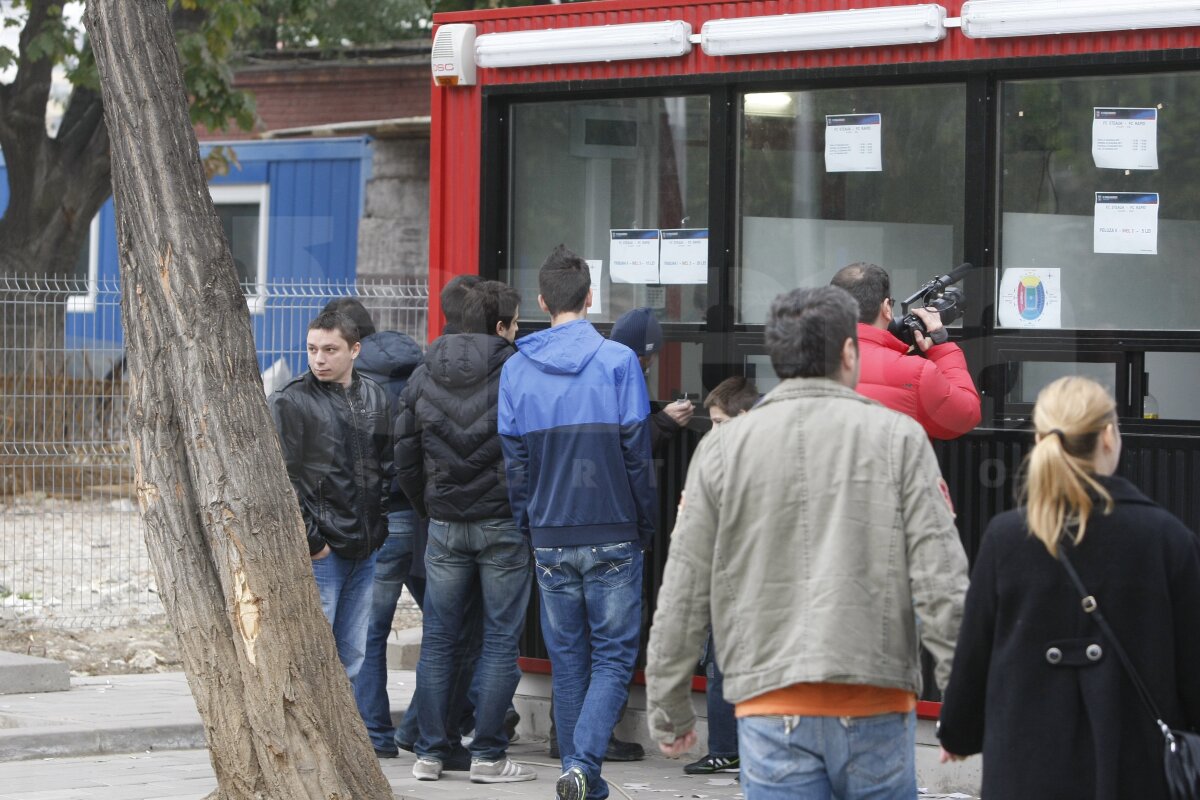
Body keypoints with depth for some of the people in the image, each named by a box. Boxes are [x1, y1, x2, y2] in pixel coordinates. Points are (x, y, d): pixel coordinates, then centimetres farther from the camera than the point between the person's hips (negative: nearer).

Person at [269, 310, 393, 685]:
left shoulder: (375, 398, 11)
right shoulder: (289, 403, -6)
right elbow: (282, 479, -10)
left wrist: (380, 526, 8)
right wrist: (309, 539, -12)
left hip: (367, 552, 5)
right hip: (318, 553, -5)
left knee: (355, 657, 9)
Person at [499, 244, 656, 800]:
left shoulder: (517, 369, 2)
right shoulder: (617, 362, -7)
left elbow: (514, 461, 4)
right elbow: (637, 453, -6)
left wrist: (532, 529, 13)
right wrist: (644, 529, 4)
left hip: (550, 539, 3)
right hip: (612, 535, -3)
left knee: (568, 659, 13)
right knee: (613, 656, 2)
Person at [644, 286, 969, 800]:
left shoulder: (723, 448, 5)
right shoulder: (899, 439, 1)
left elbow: (682, 596, 6)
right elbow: (943, 585, -4)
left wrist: (669, 713, 15)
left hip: (772, 713, 1)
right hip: (877, 704, -1)